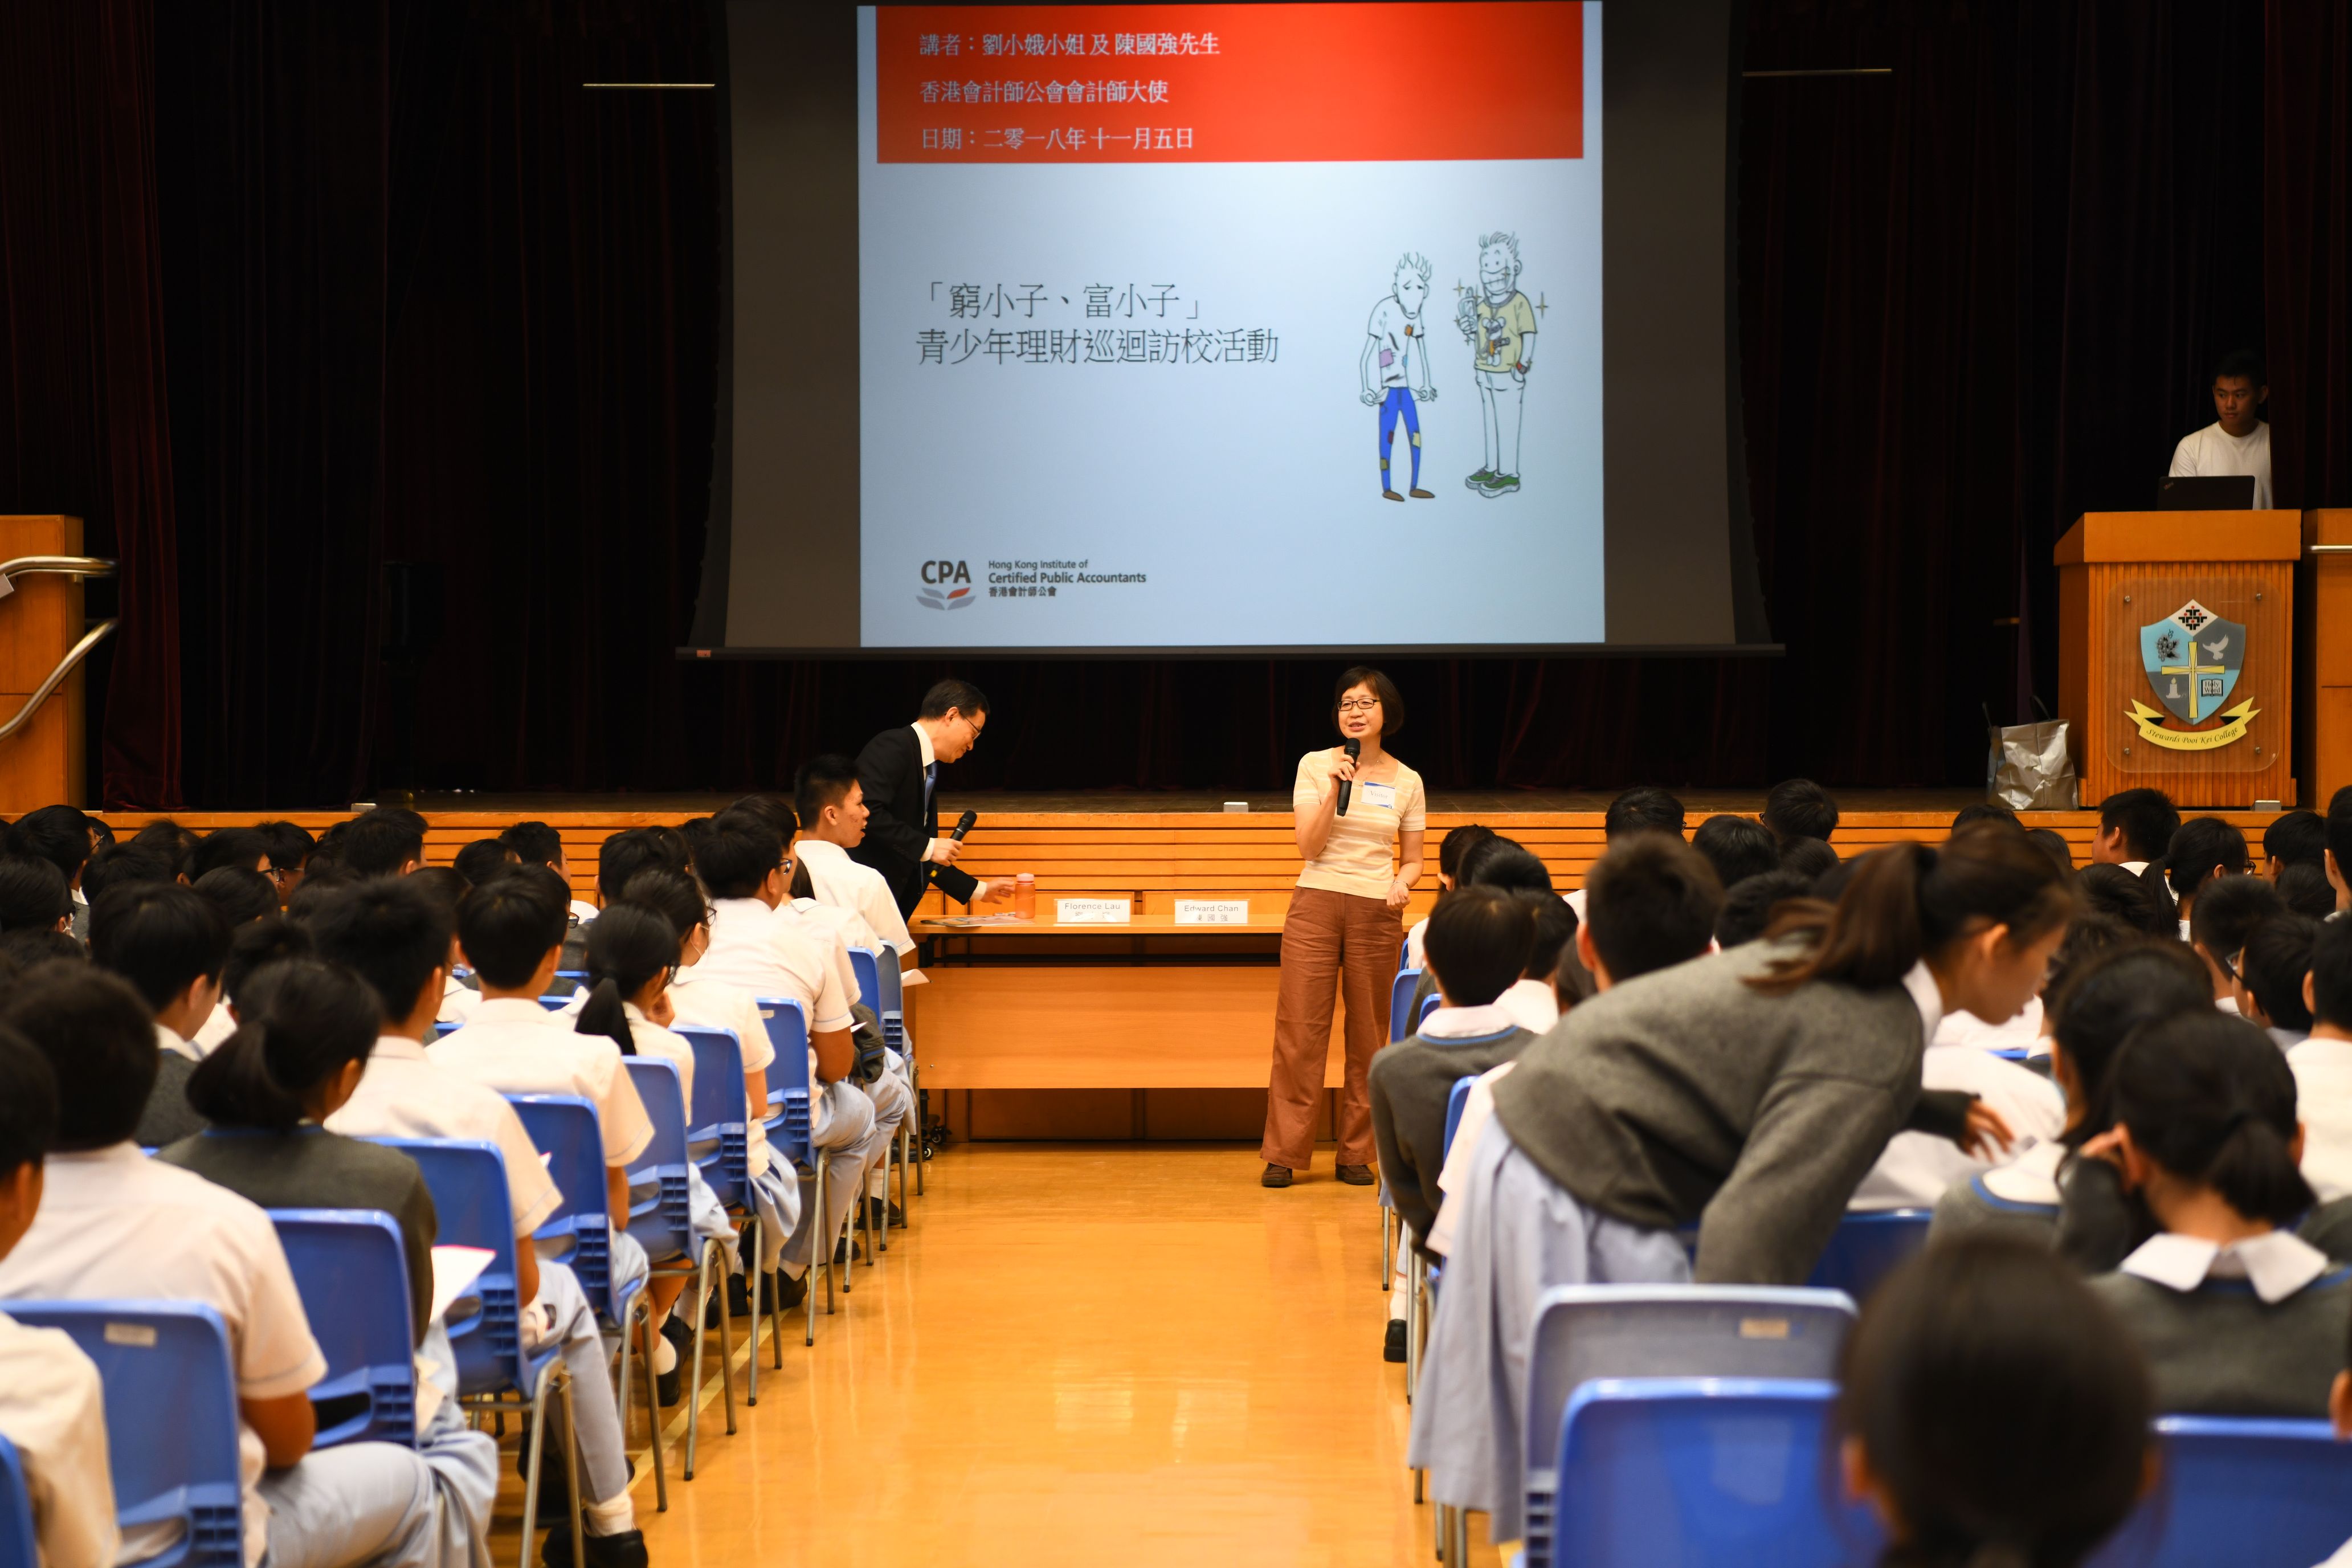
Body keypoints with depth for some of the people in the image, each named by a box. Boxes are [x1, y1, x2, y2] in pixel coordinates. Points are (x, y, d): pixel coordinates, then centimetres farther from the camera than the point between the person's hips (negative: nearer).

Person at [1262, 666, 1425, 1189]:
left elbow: (1412, 859, 14)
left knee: (1369, 1037, 3)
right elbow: (1308, 847, -5)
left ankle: (1356, 1153, 12)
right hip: (1316, 906, -1)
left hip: (1376, 912, 1)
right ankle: (1283, 1153, 3)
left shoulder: (1406, 782, 7)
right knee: (1300, 1030, -3)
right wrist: (1335, 788, -16)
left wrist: (1402, 883, -8)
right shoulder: (1315, 766, 3)